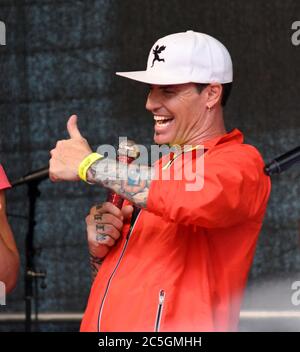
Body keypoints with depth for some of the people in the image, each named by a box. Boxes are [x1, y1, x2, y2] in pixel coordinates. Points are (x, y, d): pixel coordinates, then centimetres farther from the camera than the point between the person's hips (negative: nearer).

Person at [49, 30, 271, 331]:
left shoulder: (240, 161, -7)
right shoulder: (148, 170, 16)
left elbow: (196, 195, -28)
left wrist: (89, 164, -17)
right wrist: (99, 249, 1)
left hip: (171, 328, -6)